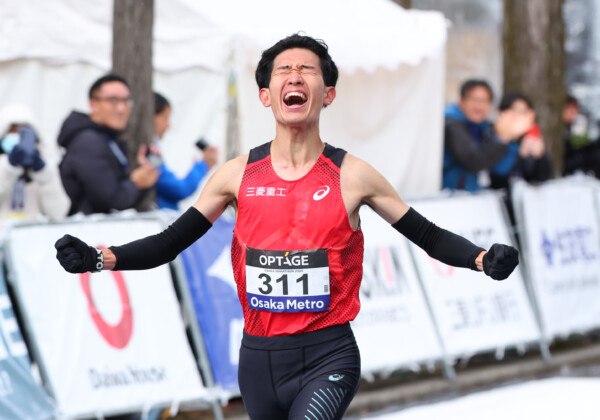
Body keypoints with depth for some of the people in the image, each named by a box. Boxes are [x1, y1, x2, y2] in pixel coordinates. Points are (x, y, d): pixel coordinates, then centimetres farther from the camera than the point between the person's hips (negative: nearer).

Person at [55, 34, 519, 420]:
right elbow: (169, 243, 7)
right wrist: (99, 258, -8)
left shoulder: (351, 176, -3)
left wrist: (483, 259, -17)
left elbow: (429, 236, 1)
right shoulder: (238, 175, 3)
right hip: (259, 356, 3)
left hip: (328, 358, -3)